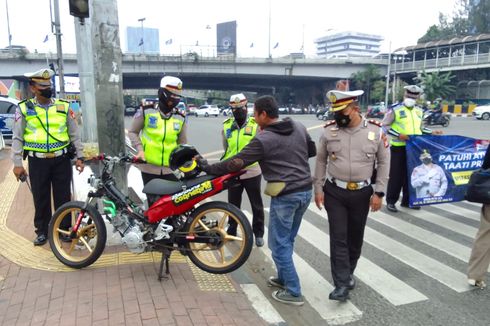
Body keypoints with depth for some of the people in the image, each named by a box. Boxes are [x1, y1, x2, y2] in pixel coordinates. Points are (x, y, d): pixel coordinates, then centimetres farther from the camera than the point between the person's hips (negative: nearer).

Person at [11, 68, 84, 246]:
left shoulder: (63, 106, 3)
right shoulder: (24, 108, 0)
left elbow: (74, 134, 7)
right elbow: (17, 138, 2)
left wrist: (80, 156, 4)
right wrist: (17, 163, -3)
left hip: (61, 159, 1)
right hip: (37, 161, -1)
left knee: (63, 196, 7)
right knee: (40, 198, 8)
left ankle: (64, 228, 21)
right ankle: (42, 231, 23)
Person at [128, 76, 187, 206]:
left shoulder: (180, 118, 5)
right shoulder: (146, 111, -4)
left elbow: (182, 143, 13)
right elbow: (132, 132, 6)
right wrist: (140, 149, -9)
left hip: (170, 168, 2)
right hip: (149, 167, -2)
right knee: (153, 203, 8)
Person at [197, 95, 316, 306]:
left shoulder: (263, 140, -15)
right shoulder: (299, 127, 6)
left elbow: (237, 162, -10)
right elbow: (312, 151, 19)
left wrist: (209, 168, 1)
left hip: (285, 196, -8)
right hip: (306, 190, 8)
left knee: (279, 244, 6)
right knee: (287, 240, 22)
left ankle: (293, 292, 14)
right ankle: (284, 278, 36)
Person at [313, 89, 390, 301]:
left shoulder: (375, 131, -5)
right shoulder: (329, 131, -3)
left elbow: (384, 162, 1)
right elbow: (320, 161, 4)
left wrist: (379, 192, -3)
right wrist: (318, 189, 2)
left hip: (362, 193, 1)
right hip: (334, 192, 0)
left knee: (355, 238, 14)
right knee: (338, 238, -2)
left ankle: (348, 273, 36)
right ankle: (342, 284, 6)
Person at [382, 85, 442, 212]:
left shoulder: (419, 111, 13)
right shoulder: (395, 109, -6)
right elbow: (385, 126, -7)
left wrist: (432, 132, 10)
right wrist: (399, 135, -18)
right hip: (399, 147, -6)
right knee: (396, 175, -2)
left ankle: (407, 200, 22)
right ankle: (390, 201, 8)